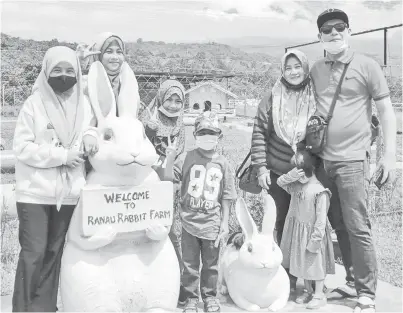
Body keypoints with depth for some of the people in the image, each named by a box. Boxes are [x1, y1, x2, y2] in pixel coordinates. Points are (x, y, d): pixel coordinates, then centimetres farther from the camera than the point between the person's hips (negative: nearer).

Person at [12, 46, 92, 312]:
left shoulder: (83, 105, 5)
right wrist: (62, 155, -15)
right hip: (35, 192, -3)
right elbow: (21, 146, -10)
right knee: (33, 252, -2)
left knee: (54, 252, 11)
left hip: (68, 193, 3)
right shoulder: (34, 103, -5)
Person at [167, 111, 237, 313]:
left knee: (210, 264, 15)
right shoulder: (187, 158, -4)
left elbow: (226, 198, 4)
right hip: (189, 222, -1)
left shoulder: (222, 163, 0)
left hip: (212, 224, 1)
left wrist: (225, 223, 3)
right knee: (190, 264, 11)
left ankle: (210, 296, 35)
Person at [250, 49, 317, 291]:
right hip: (277, 172, 0)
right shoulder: (273, 98, -3)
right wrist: (261, 166, -8)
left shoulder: (316, 97, 0)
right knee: (283, 221, 10)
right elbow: (259, 132, -3)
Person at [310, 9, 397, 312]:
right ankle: (353, 281, 26)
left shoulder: (366, 66, -3)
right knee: (338, 226, 12)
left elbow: (386, 110, -2)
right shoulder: (315, 69, 9)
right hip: (323, 160, 5)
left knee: (358, 228, -4)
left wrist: (390, 154, -8)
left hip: (352, 160, -4)